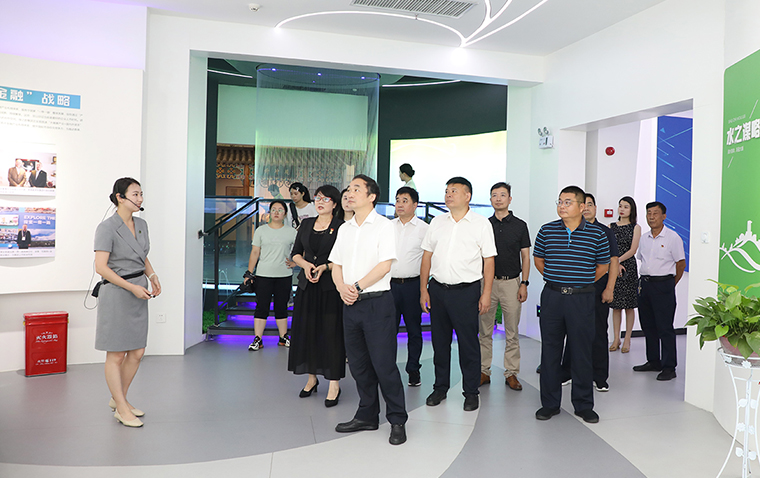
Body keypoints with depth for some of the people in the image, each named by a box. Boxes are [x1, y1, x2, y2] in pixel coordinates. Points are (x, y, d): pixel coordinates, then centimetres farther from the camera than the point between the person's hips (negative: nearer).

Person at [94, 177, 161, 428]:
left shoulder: (141, 224, 9)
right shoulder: (107, 227, -13)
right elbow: (101, 267, -16)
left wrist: (152, 275, 4)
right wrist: (132, 287, -19)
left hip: (138, 294, 7)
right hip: (116, 294, -7)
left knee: (137, 353, 11)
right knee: (117, 355, 3)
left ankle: (118, 399, 30)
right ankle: (122, 409, 14)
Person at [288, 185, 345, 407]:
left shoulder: (341, 227, -3)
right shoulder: (306, 224, 12)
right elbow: (296, 253, 13)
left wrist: (325, 267, -18)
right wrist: (305, 264, -6)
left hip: (331, 286, -5)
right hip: (307, 284, 5)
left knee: (331, 331, -4)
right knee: (307, 330, 9)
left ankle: (334, 384, 4)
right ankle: (312, 377, 25)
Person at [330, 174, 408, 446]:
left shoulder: (383, 225, -4)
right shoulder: (345, 229, 15)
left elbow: (384, 265, -13)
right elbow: (336, 265, 14)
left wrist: (357, 287, -15)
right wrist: (342, 288, -5)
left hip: (377, 302, -6)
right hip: (350, 303, 7)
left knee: (383, 363, -4)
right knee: (358, 364, 13)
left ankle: (397, 421, 10)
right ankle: (367, 416, 27)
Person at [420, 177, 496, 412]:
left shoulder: (481, 223, 0)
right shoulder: (437, 222, 10)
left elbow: (488, 261, -1)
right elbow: (427, 257, 10)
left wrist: (486, 293, -7)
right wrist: (423, 289, 4)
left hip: (466, 290, -3)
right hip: (437, 289, 4)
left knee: (469, 343, 2)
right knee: (439, 341, 11)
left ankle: (471, 392, 17)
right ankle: (440, 388, 26)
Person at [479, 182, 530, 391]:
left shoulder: (520, 225, 4)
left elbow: (525, 257, 4)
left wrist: (524, 284, -5)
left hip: (511, 282, -1)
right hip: (487, 281, 1)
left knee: (512, 332, 4)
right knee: (485, 331, 5)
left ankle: (511, 373, 14)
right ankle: (484, 372, 15)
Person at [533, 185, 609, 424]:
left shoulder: (597, 234, -1)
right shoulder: (547, 230, 3)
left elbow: (603, 266, 11)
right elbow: (538, 259, 15)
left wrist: (583, 283, 10)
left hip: (581, 299, -1)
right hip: (552, 297, 2)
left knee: (581, 352, 6)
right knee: (550, 350, 7)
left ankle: (584, 405, 21)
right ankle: (549, 403, 20)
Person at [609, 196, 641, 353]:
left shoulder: (635, 227, 2)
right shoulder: (611, 227, 10)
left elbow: (633, 250, -6)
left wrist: (618, 260, -15)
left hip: (629, 267, -3)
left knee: (629, 305, 1)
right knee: (615, 305, 6)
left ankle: (627, 340, 9)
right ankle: (616, 339, 13)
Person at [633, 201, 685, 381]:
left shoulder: (672, 237, -6)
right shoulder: (644, 238, 12)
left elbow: (681, 263, -2)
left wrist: (669, 284, 3)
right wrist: (644, 281, 14)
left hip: (663, 284, -6)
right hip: (644, 284, 6)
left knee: (665, 328, -4)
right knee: (648, 326, 11)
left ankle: (669, 367, 3)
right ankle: (653, 361, 23)